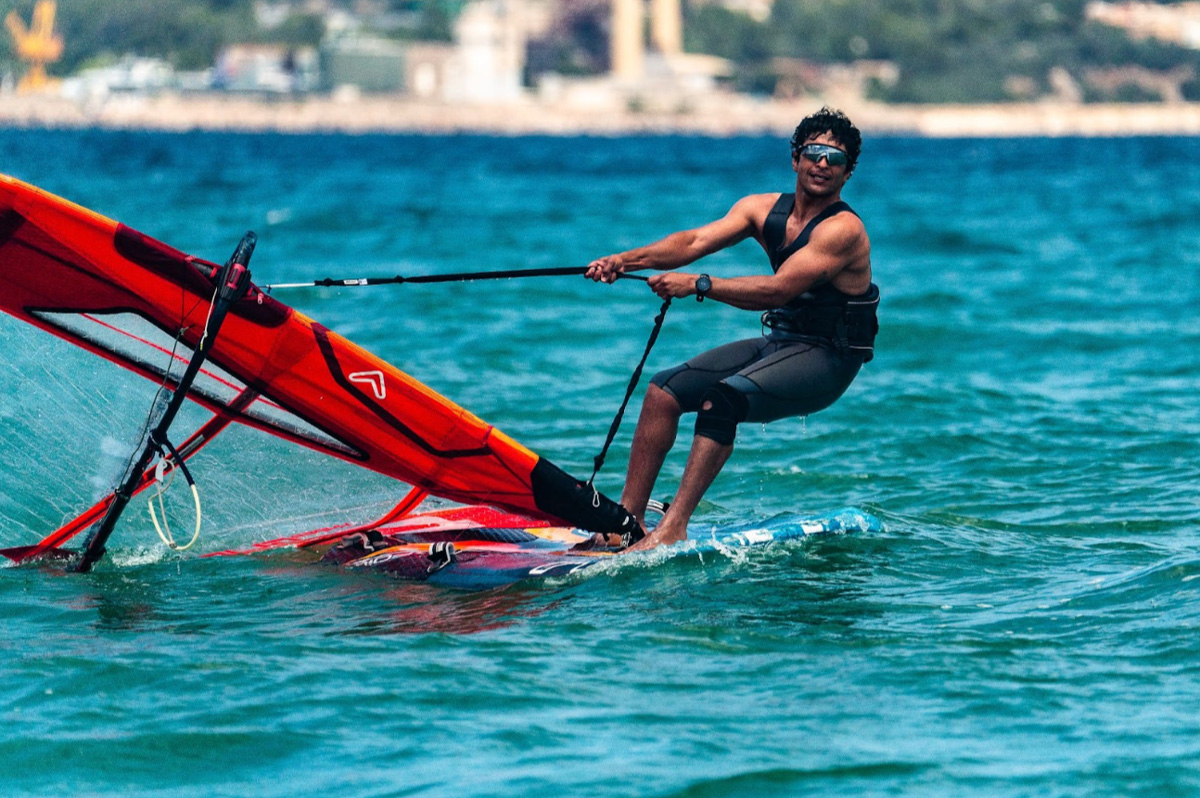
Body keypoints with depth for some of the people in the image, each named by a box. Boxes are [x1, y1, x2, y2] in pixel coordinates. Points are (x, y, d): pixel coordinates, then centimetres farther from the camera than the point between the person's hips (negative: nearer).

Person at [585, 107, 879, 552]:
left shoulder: (843, 229, -17)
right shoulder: (763, 209, 5)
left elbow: (779, 289, -27)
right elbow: (697, 241, -8)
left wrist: (698, 285, -32)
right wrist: (626, 260, -23)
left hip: (827, 359, -8)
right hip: (777, 343, 8)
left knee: (725, 396, -31)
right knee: (664, 390, -4)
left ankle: (673, 527, -35)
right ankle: (628, 517, -4)